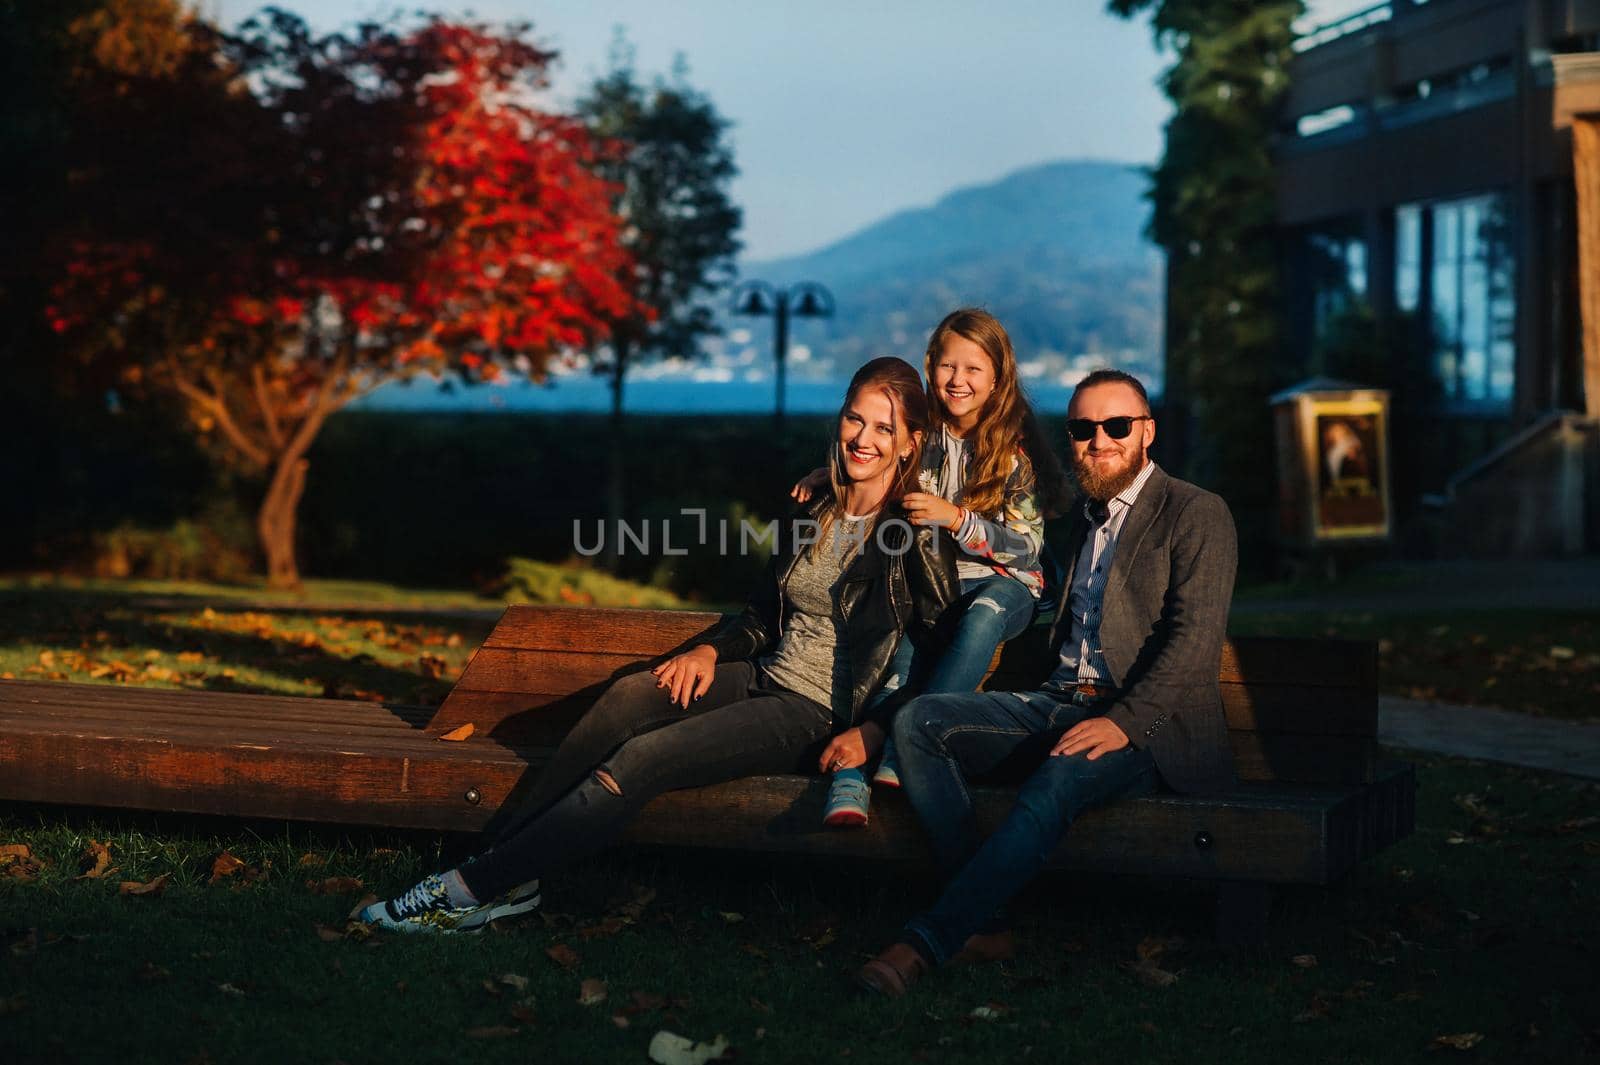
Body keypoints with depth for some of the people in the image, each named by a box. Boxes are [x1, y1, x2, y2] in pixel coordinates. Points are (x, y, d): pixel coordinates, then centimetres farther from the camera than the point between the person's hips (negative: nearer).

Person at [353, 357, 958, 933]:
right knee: (629, 697, -22)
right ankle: (505, 868, -23)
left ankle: (473, 890, -24)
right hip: (766, 678, 7)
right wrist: (711, 651, 2)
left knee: (642, 758, -24)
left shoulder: (919, 536, -9)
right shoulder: (817, 514, 12)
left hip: (818, 715, -7)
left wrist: (874, 732, -18)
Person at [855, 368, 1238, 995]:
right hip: (1059, 703, 7)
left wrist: (1123, 722, -23)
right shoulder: (1083, 518, 24)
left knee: (1056, 784, -38)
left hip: (1147, 723, -7)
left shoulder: (1196, 514, 0)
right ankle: (980, 924, -23)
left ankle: (926, 943, -38)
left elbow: (1195, 639, -11)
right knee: (918, 721, -15)